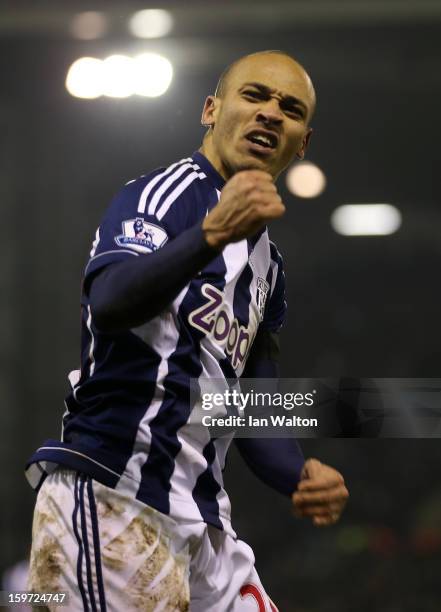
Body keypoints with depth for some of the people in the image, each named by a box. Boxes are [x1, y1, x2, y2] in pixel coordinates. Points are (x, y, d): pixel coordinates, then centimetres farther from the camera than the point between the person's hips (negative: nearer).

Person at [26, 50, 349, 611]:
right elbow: (110, 303, -25)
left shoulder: (267, 264, 20)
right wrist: (214, 234, -40)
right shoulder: (163, 192, -4)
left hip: (201, 519, 8)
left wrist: (302, 477, 0)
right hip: (111, 499, -8)